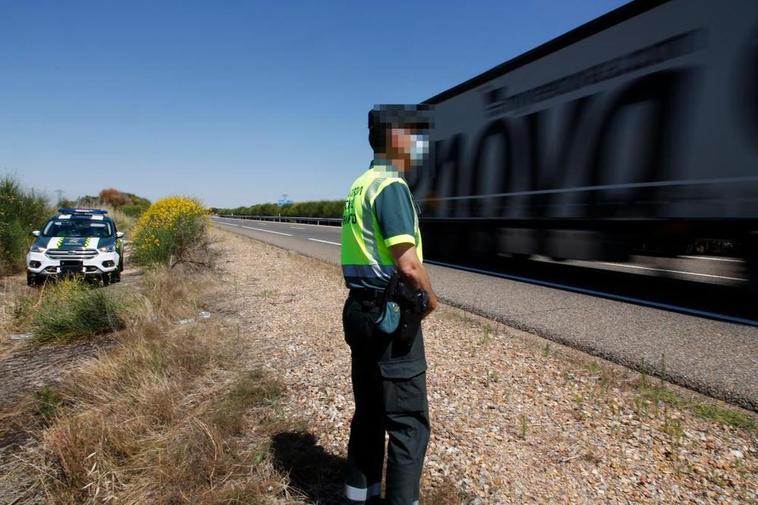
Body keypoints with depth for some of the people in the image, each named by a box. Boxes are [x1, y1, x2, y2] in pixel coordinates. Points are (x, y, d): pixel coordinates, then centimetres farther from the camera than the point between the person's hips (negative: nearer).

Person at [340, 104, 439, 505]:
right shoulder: (391, 185, -16)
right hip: (390, 315, -10)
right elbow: (408, 264, -24)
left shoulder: (360, 185, 14)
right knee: (408, 422, 2)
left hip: (362, 309, 10)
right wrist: (430, 299, -5)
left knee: (369, 413, 19)